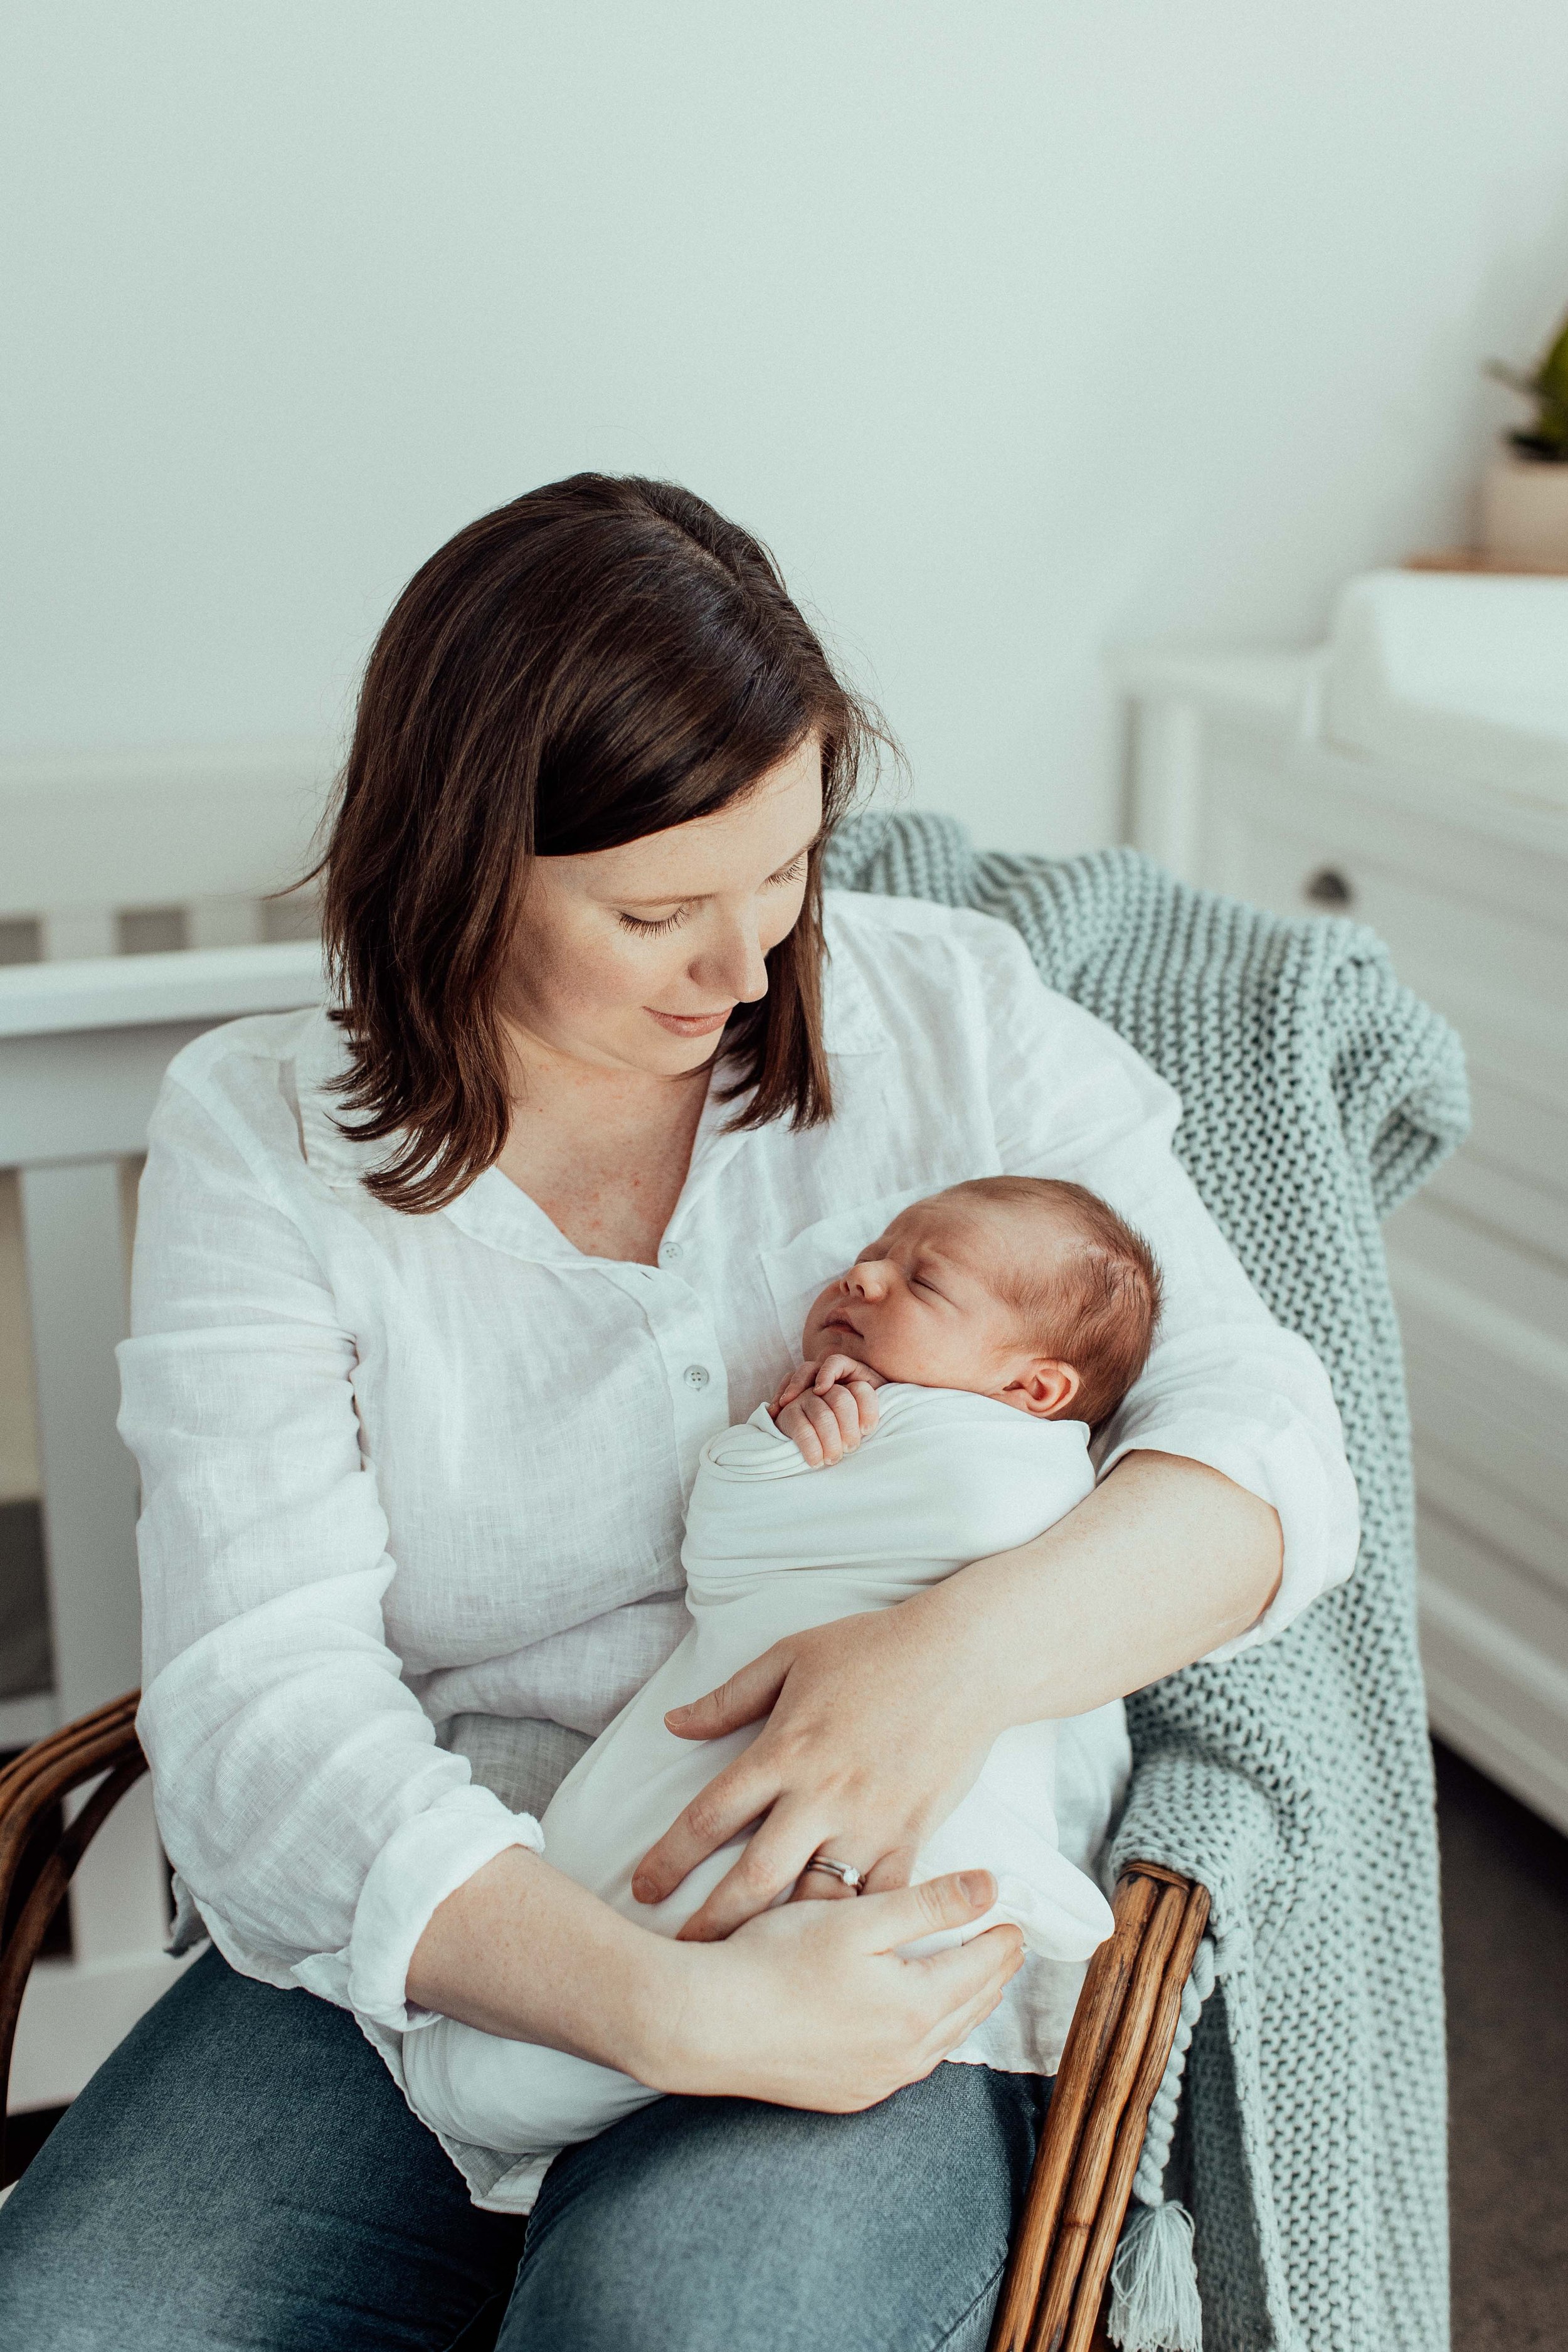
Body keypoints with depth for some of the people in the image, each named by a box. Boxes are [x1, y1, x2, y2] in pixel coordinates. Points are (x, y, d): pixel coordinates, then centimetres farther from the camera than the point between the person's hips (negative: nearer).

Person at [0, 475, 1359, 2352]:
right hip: (429, 1963, 2)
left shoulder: (956, 1016, 3)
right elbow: (261, 1708, -11)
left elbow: (1260, 1429, -1)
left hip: (879, 1959, -1)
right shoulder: (261, 1141, -1)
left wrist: (974, 1653, -23)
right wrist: (666, 2011, -27)